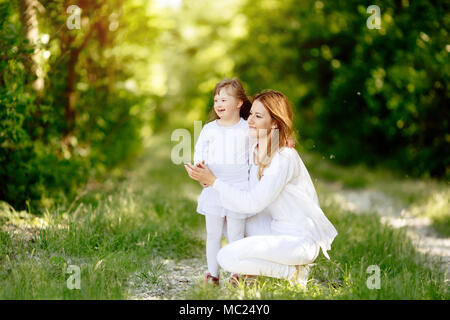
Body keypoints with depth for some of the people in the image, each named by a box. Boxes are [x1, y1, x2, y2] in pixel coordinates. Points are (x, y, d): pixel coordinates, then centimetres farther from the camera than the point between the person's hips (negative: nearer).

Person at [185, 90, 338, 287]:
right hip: (278, 228, 9)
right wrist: (208, 179, -4)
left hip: (301, 241, -9)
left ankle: (294, 272, -5)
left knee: (227, 257, -19)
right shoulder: (255, 150, 4)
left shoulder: (285, 158, -22)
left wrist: (213, 181, -18)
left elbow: (252, 203, -22)